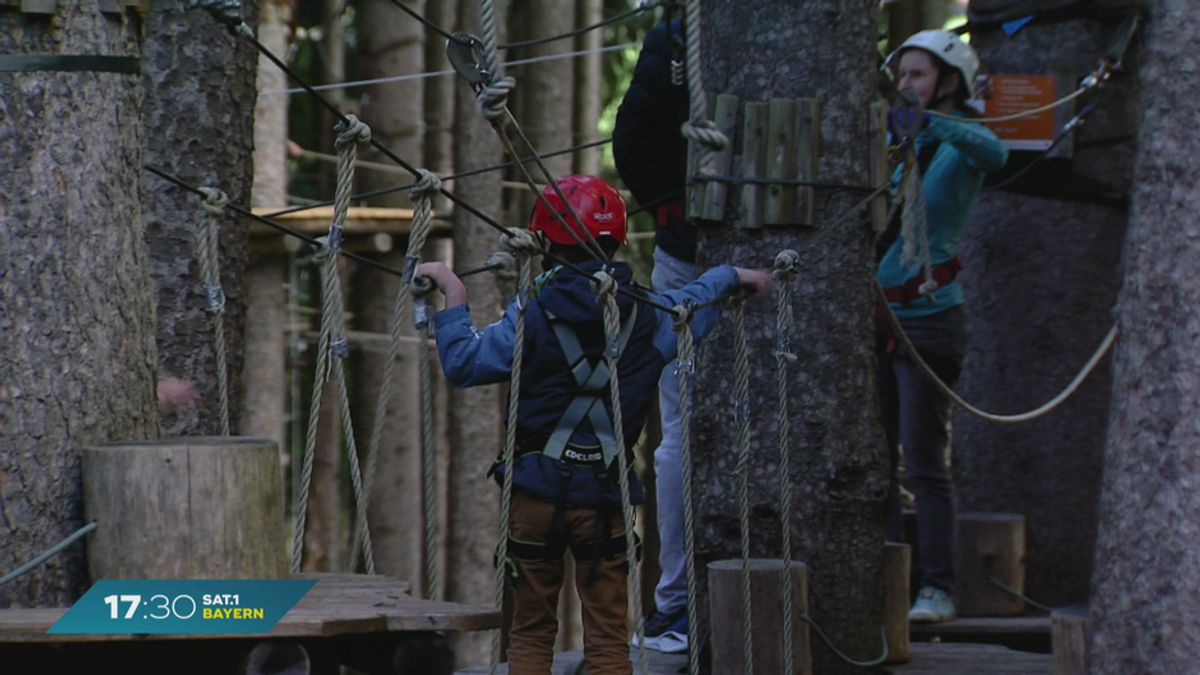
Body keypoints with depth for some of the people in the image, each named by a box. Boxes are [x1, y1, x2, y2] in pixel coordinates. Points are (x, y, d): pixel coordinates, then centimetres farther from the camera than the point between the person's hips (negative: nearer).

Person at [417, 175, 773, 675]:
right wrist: (735, 275, 45)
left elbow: (462, 364, -7)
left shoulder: (533, 313, -8)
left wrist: (453, 297, 4)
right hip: (606, 497, 1)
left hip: (537, 490, -1)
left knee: (530, 634, 9)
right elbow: (695, 301, 24)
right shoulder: (647, 314, 3)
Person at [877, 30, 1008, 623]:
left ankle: (938, 589, -2)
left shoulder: (960, 146, -5)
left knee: (925, 463, -7)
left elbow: (993, 152, -28)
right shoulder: (891, 144, 13)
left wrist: (928, 122, -41)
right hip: (875, 317, 6)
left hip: (928, 317, -6)